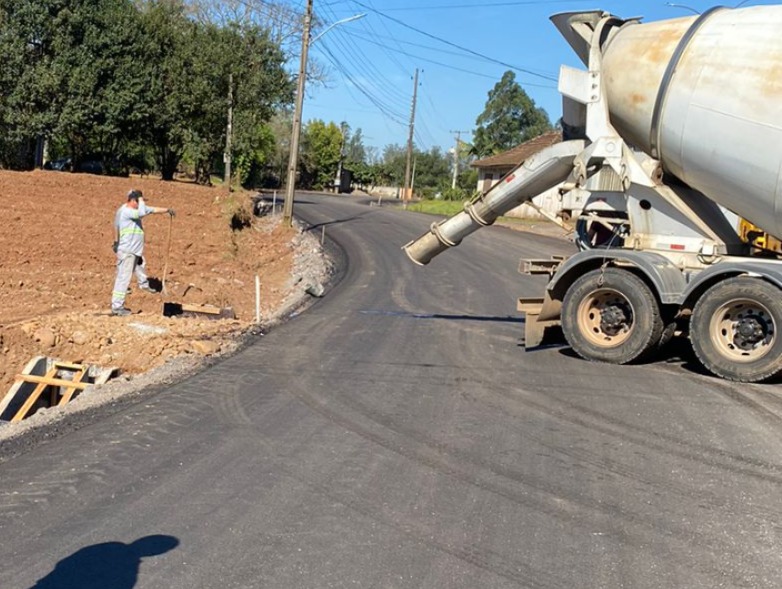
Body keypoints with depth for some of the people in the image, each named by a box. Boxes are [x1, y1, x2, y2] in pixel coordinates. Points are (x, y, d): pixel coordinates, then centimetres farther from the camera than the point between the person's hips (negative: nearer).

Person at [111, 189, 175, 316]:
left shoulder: (135, 209, 6)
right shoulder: (125, 211, -24)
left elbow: (151, 209, 20)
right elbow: (142, 212, -37)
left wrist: (166, 210, 25)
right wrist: (141, 199, -22)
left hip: (136, 250, 10)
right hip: (126, 251, -10)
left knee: (141, 266, 35)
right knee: (123, 278, -9)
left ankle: (144, 284, 64)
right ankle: (116, 307, -7)